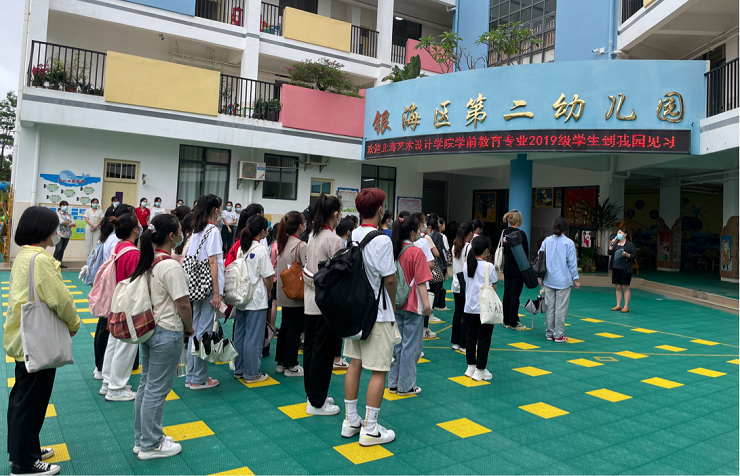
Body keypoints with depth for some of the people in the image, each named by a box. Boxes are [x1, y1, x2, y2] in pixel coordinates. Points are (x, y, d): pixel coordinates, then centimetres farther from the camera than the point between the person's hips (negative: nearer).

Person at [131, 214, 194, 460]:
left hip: (148, 329, 9)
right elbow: (183, 305, -20)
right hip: (167, 334, -9)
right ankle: (150, 445, 19)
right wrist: (189, 328, -2)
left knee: (146, 385, 18)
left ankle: (142, 439, 32)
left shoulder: (147, 262, 4)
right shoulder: (171, 267, -21)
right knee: (157, 390, 4)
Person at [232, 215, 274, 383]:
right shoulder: (261, 250, -16)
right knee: (254, 337, 2)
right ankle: (251, 373, 11)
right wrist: (269, 292, 3)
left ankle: (239, 370, 26)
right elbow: (267, 277, -14)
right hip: (257, 300, -7)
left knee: (240, 334, 15)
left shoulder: (241, 248, 4)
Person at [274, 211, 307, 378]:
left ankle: (281, 362, 25)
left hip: (284, 294, 8)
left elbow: (278, 268, 12)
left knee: (285, 326, 16)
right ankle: (290, 366, 9)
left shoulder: (282, 243, 7)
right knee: (295, 329, 1)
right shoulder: (301, 246, -17)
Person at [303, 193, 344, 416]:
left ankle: (313, 394, 28)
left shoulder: (312, 237, 8)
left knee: (310, 348, 14)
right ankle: (317, 403, 11)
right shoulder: (334, 240, -16)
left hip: (311, 301, 8)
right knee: (323, 352, 1)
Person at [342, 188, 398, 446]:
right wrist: (392, 306, 2)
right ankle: (370, 429, 9)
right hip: (378, 313, -7)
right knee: (378, 371, 2)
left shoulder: (352, 237, 4)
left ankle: (351, 421, 25)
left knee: (355, 364, 14)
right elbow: (390, 279, -15)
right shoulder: (382, 240, -17)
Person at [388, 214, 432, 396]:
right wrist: (426, 303, -15)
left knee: (397, 343, 15)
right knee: (411, 346, 4)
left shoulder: (392, 251, 4)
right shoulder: (416, 252, -14)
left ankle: (394, 383, 22)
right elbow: (420, 281, -17)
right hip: (412, 305, -6)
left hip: (396, 304, 6)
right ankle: (406, 386, 12)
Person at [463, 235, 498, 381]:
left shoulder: (466, 265, 0)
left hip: (469, 308, 5)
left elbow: (467, 283, 8)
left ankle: (471, 367, 25)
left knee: (471, 338, 14)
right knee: (483, 340, 5)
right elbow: (493, 288, -6)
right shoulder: (489, 267, -14)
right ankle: (480, 371, 11)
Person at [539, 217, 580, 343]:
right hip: (563, 280, -4)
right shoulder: (569, 243, -7)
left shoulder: (546, 241, 3)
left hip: (548, 280, 4)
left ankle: (550, 333, 17)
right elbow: (572, 262, -5)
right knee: (561, 308, 3)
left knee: (549, 306, 10)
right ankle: (558, 335, 7)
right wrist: (575, 279, 4)